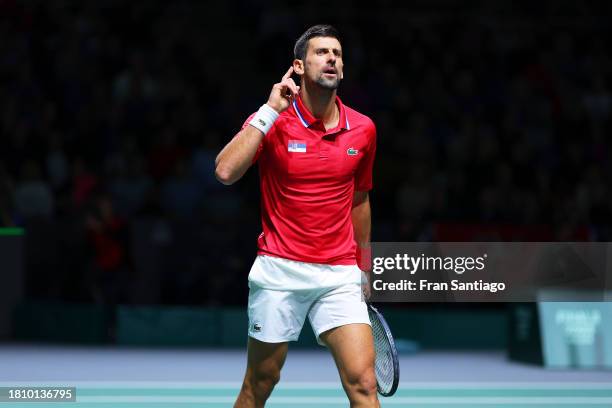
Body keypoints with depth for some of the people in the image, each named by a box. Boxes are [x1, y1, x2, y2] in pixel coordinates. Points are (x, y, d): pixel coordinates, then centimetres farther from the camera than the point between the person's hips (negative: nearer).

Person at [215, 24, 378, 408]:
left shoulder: (363, 129, 5)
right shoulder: (271, 121, -5)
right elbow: (225, 172, -21)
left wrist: (364, 266, 24)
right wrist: (270, 111, -19)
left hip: (340, 275, 2)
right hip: (279, 272, -2)